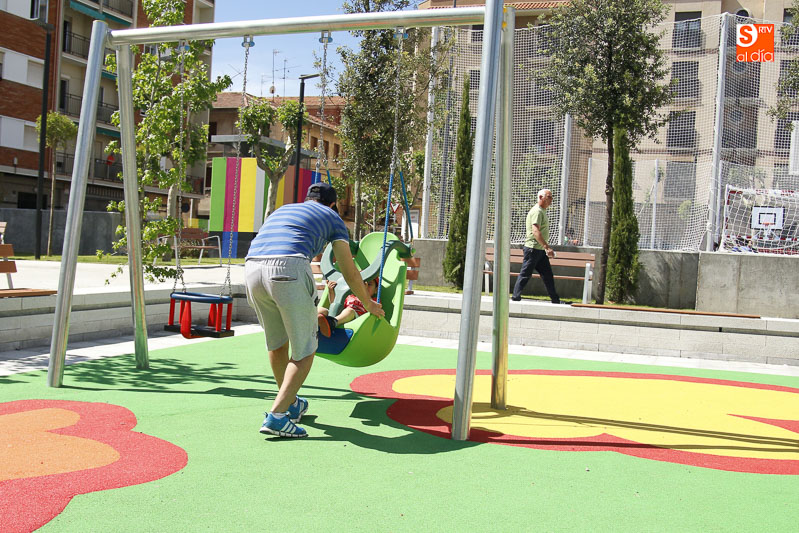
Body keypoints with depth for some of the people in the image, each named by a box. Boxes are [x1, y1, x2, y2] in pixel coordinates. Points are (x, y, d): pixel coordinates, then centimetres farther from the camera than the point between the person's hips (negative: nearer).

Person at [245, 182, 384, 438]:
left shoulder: (282, 210, 38)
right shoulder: (332, 217, 24)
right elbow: (350, 272, 25)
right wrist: (369, 304, 42)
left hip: (252, 267, 6)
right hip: (289, 269, -6)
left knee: (276, 343, 23)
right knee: (305, 350, 7)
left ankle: (292, 404, 38)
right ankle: (276, 416, -3)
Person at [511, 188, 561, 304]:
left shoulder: (542, 211, 18)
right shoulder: (537, 211, -14)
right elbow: (535, 231, -26)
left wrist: (546, 248, 22)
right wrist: (547, 247, -32)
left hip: (540, 250, 10)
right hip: (533, 248, -10)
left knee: (548, 275, 9)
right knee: (525, 274, -4)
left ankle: (556, 300, 13)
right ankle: (515, 298, 2)